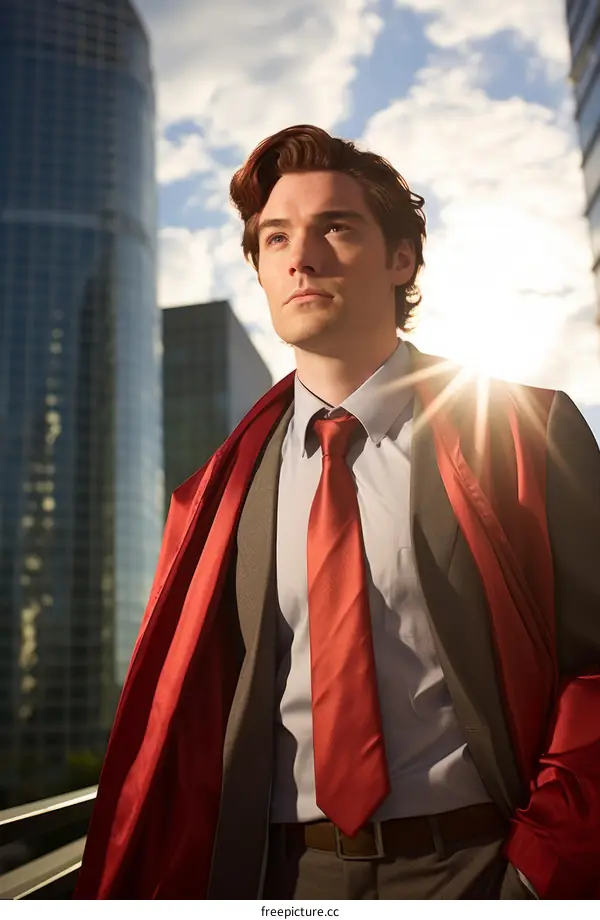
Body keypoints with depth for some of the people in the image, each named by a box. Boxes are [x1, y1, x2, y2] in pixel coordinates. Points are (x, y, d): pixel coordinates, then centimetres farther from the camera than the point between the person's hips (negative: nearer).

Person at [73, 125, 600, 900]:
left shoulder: (527, 434, -7)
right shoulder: (230, 485, 2)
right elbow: (197, 708, 6)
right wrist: (177, 885, -2)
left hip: (468, 867, -2)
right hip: (283, 874, 3)